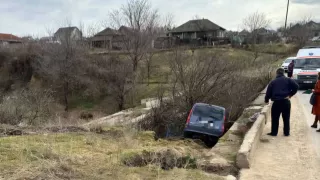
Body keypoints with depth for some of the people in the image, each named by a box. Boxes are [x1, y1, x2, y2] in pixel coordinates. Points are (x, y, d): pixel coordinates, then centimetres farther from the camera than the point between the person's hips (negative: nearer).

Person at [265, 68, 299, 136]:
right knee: (286, 118, 11)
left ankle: (274, 132, 13)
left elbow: (268, 92, 7)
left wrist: (266, 100, 20)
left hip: (276, 102, 0)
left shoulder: (273, 82, 7)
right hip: (286, 101, 1)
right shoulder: (288, 80, 5)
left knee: (275, 118, 8)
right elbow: (296, 86, -7)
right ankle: (286, 133, 18)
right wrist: (290, 94, 4)